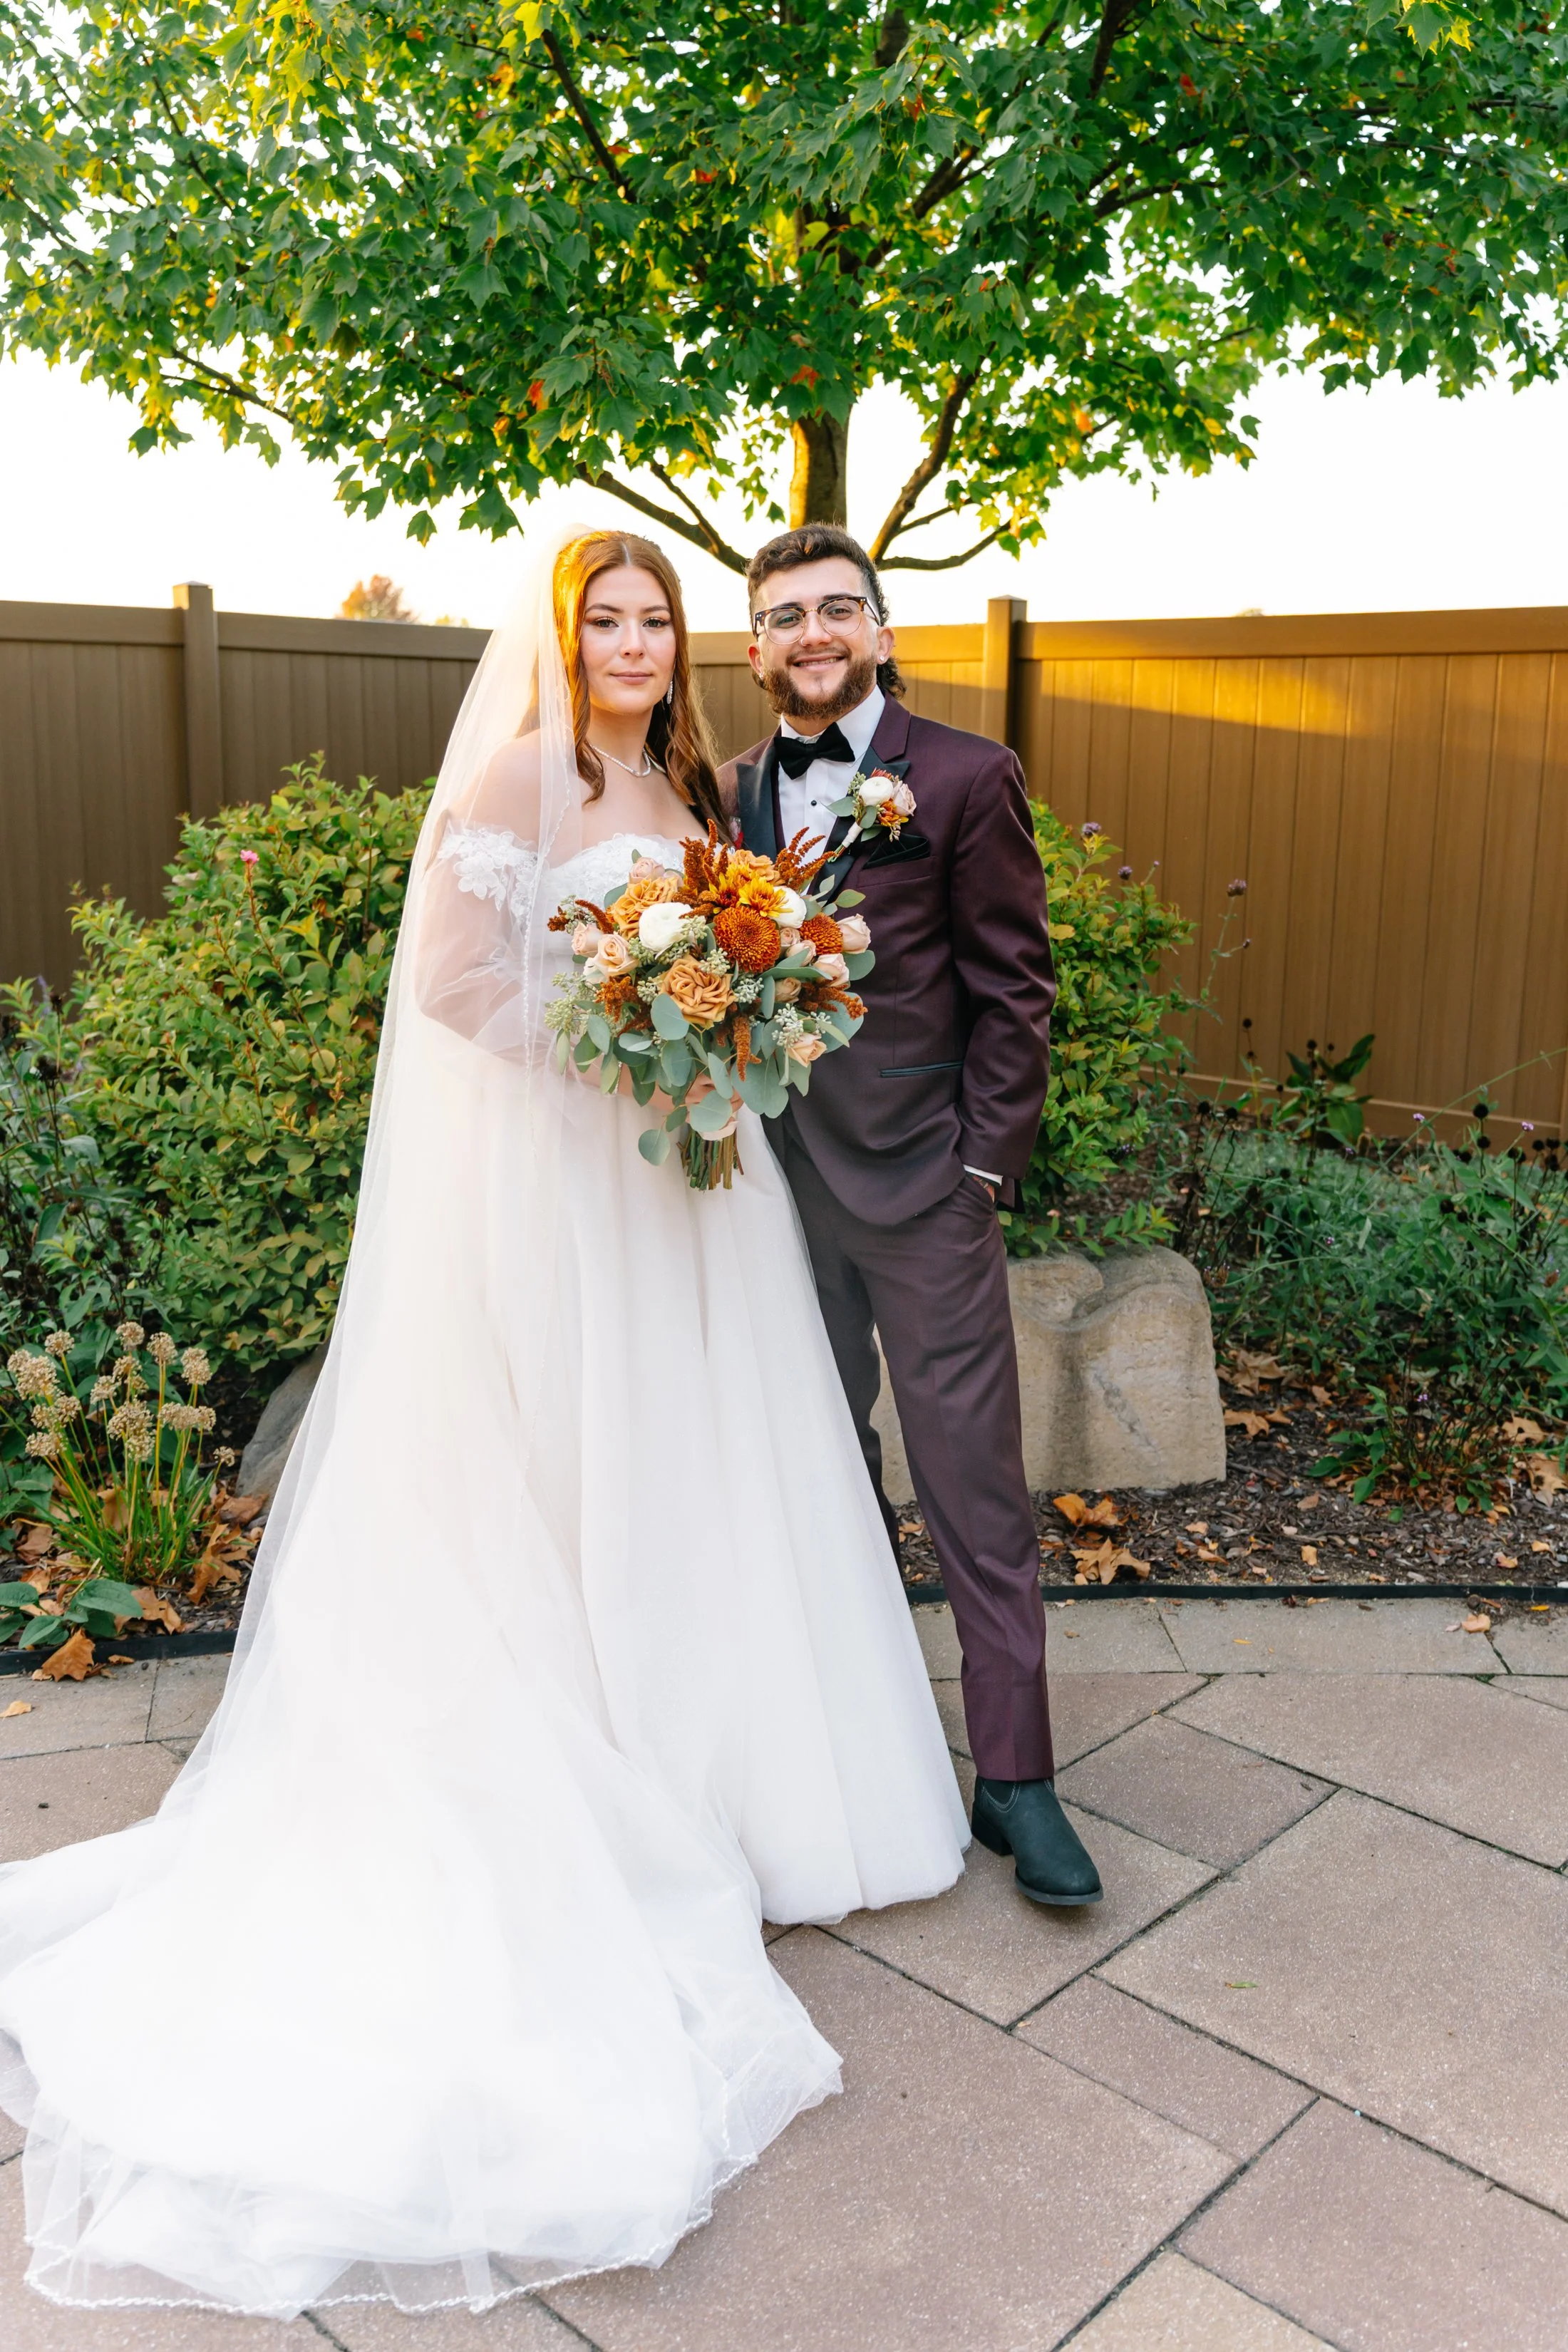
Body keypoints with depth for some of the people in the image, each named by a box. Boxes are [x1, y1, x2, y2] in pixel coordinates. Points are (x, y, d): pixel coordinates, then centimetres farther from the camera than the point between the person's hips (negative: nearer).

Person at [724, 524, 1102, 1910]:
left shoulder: (967, 779, -5)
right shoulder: (734, 792, 9)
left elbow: (1014, 990, -6)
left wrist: (985, 1168, -10)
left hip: (922, 1185, -5)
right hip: (782, 1183, 5)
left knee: (974, 1484, 1)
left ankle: (1014, 1773, 13)